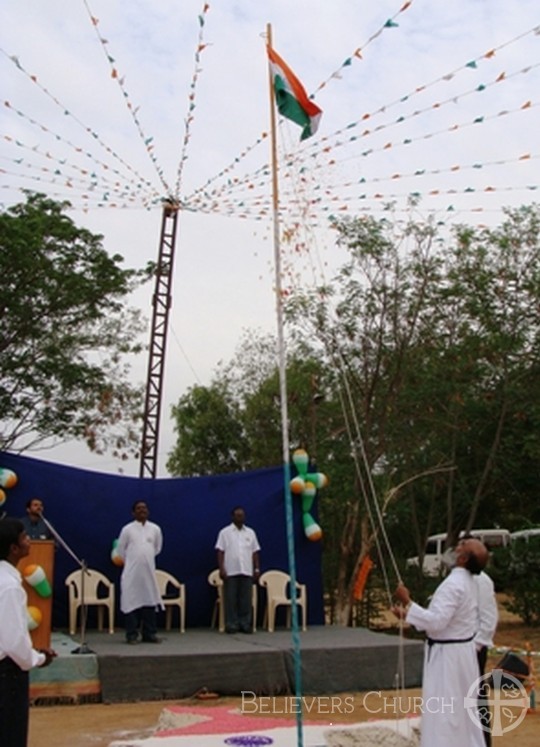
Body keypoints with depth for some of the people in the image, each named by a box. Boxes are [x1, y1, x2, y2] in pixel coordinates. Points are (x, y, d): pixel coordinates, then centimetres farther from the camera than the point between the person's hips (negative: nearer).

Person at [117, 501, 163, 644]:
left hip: (149, 571, 3)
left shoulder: (155, 529, 6)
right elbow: (121, 550, 7)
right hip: (132, 572, -2)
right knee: (132, 602, -3)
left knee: (150, 601, 2)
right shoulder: (127, 529, -2)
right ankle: (132, 635, 4)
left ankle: (149, 634, 10)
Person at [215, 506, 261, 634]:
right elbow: (220, 551, -2)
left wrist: (257, 569, 6)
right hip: (231, 571, -3)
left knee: (246, 599, 3)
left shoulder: (250, 533, 12)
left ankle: (245, 624, 9)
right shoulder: (225, 532, 2)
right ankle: (231, 624, 4)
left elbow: (255, 552, 12)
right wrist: (221, 569, -10)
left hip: (247, 571, 3)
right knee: (231, 599, -1)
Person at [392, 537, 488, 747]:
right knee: (463, 708, 20)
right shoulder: (467, 581, 6)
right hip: (461, 651, 10)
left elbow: (436, 621, -29)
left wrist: (408, 602, -23)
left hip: (447, 655, -10)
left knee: (443, 712, -3)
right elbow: (442, 617, 13)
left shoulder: (454, 584, -25)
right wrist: (408, 614, 7)